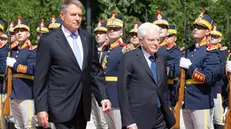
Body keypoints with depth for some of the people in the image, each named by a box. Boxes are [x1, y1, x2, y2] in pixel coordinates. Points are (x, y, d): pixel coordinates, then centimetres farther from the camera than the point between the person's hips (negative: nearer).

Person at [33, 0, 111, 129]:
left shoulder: (87, 38, 9)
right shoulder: (48, 41, -6)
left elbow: (96, 70, 13)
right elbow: (40, 78, -6)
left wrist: (103, 96, 4)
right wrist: (41, 108, -10)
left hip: (83, 105, 5)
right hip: (62, 105, -5)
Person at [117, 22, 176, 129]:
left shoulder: (162, 59, 13)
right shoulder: (129, 58, -6)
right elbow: (123, 90, -9)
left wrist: (167, 115, 14)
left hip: (160, 120, 5)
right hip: (138, 120, -5)